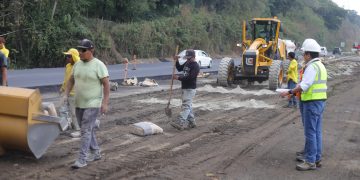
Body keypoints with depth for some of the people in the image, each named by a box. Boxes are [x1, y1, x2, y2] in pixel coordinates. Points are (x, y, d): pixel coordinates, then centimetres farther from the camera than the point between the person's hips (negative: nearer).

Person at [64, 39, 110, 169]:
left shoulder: (99, 65, -13)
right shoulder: (77, 64, 7)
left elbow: (106, 84, -14)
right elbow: (71, 80, 16)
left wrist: (105, 103, -19)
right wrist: (66, 95, 4)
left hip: (92, 104, -7)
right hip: (79, 104, 7)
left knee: (86, 130, -10)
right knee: (88, 130, 15)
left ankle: (82, 159, -7)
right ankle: (95, 153, 29)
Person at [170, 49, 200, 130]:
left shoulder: (195, 66, -16)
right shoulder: (187, 63, 13)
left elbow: (190, 77, -23)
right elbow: (179, 68, 23)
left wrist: (178, 78, -23)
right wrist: (176, 61, 6)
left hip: (190, 89, -10)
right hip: (184, 88, 10)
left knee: (186, 106, -15)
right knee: (188, 106, 13)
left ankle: (180, 123, -23)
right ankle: (192, 122, 21)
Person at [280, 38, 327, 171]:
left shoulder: (312, 66, -16)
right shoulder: (320, 65, 15)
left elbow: (304, 86, -24)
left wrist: (289, 92, -19)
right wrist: (296, 90, 17)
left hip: (312, 103, -10)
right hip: (319, 101, 10)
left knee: (310, 133, -5)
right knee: (317, 132, 13)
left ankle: (310, 161, 0)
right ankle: (316, 159, 20)